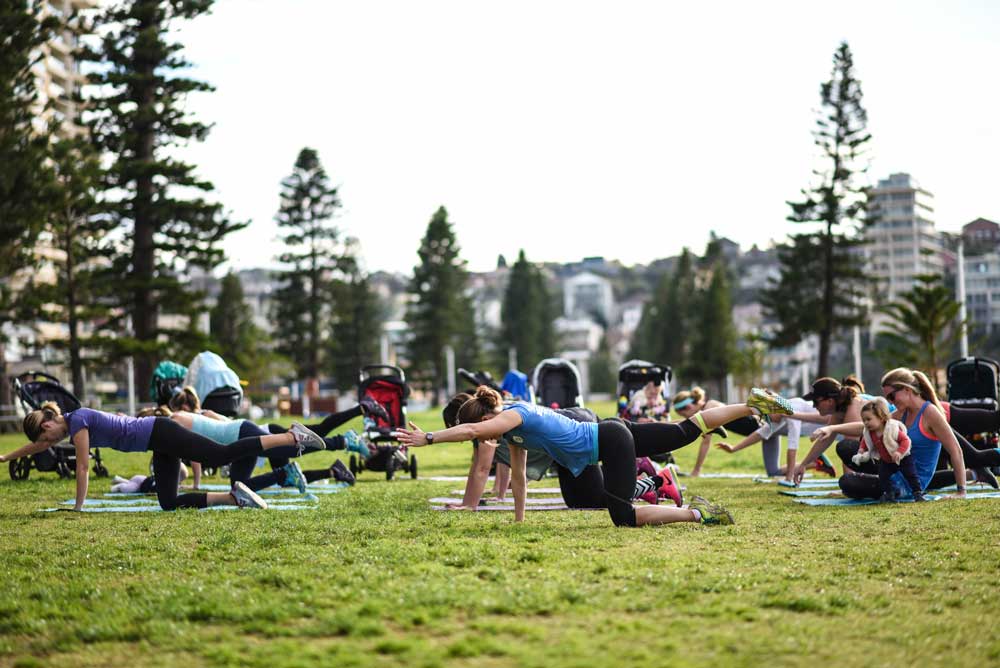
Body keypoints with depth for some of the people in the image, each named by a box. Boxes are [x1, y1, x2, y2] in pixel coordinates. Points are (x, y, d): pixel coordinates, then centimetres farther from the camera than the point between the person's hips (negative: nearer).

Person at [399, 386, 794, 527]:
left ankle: (698, 513, -8)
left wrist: (427, 438, -34)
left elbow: (470, 430, -35)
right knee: (686, 432, 16)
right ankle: (752, 405, 20)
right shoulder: (513, 431, 9)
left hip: (611, 441, -9)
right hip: (608, 436, 9)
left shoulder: (512, 417, -17)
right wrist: (518, 520, 16)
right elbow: (518, 476, 16)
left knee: (624, 517, -14)